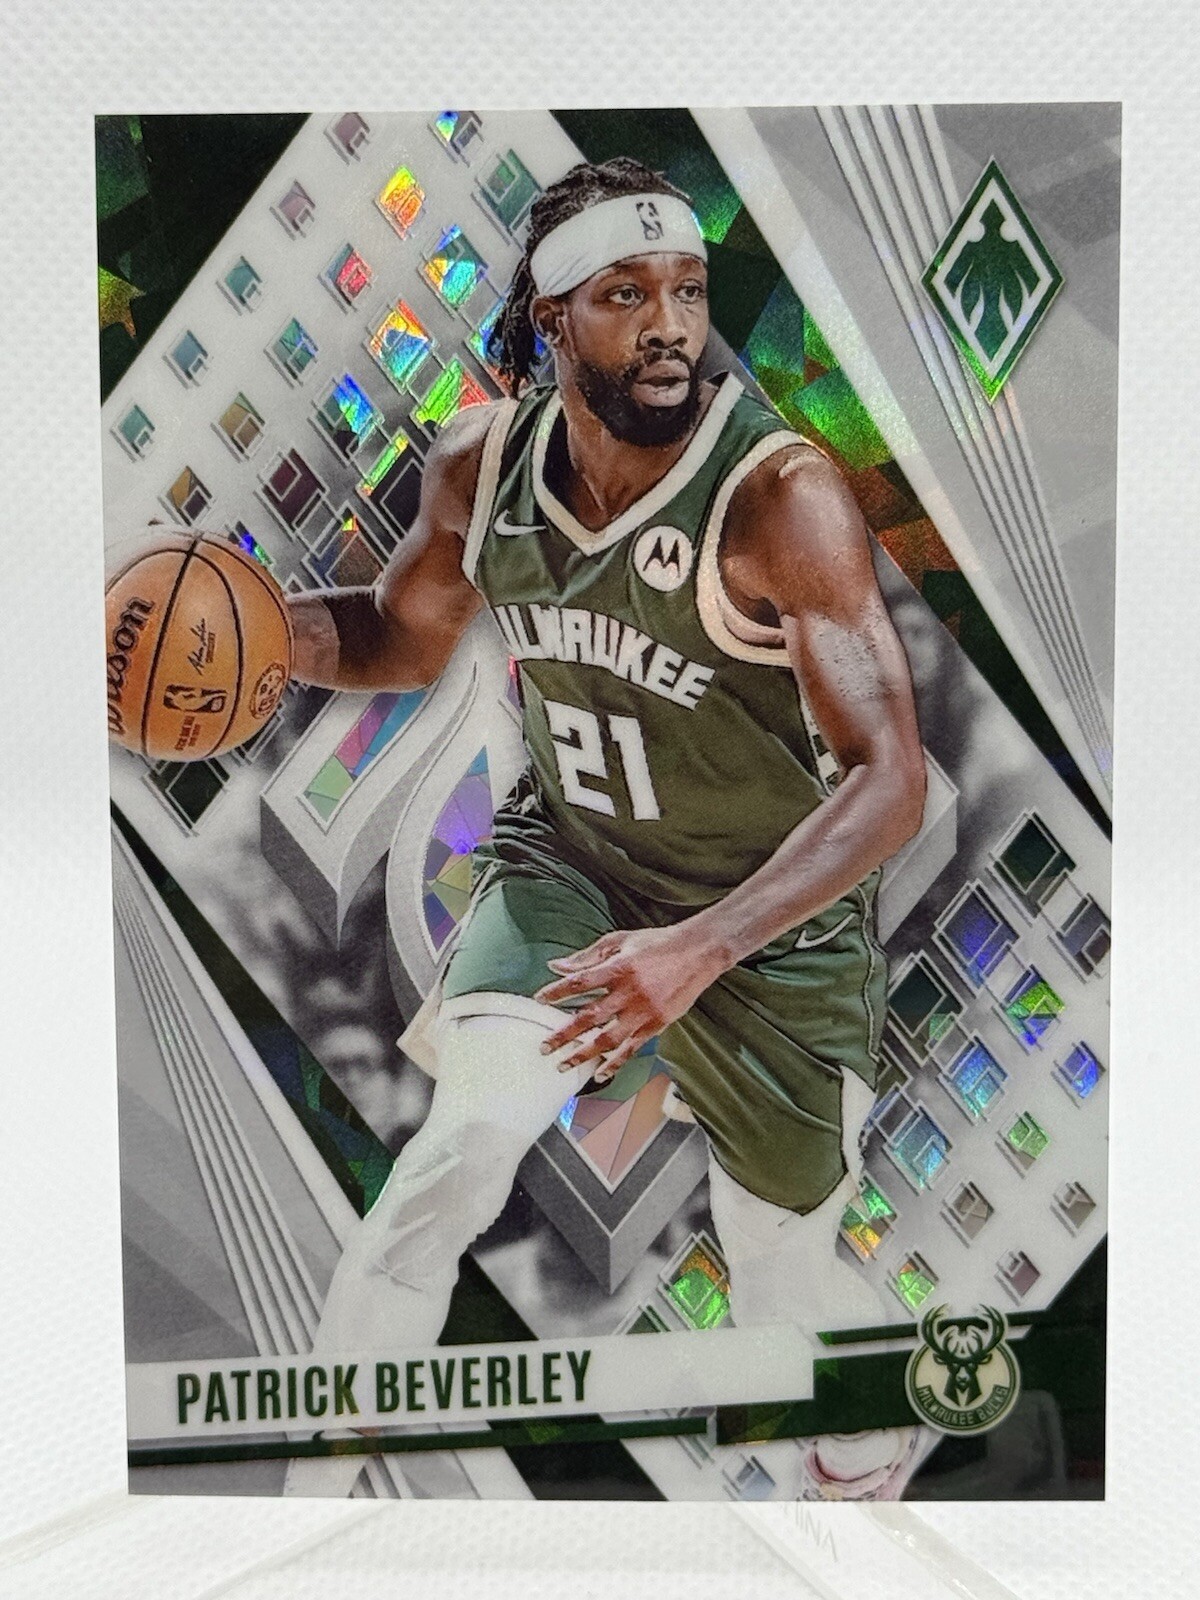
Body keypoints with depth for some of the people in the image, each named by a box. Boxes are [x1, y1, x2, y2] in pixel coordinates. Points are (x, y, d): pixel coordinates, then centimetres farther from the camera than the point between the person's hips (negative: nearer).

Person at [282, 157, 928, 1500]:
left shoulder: (780, 495, -26)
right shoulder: (482, 462, -10)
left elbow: (890, 780, -30)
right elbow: (404, 635, 7)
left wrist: (701, 949, -41)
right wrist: (272, 629, -14)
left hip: (775, 918, -2)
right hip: (564, 858, 3)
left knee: (782, 1276, 11)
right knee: (466, 1139, -19)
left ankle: (879, 1458, 49)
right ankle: (310, 1488, 8)